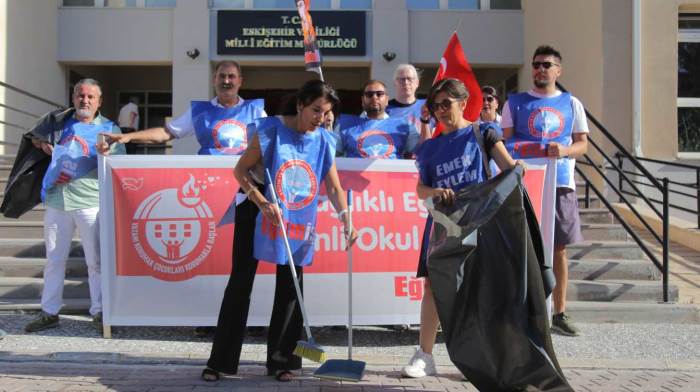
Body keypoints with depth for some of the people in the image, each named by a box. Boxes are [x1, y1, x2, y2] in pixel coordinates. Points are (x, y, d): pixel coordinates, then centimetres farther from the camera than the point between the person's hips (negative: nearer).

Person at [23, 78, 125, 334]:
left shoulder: (108, 129, 2)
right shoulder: (60, 121, 11)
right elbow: (35, 137, 28)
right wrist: (44, 145, 7)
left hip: (90, 202, -3)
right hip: (57, 200, 4)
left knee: (95, 261, 0)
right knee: (54, 260, 12)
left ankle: (99, 312, 11)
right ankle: (49, 313, 22)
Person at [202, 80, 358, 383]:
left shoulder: (324, 141, -3)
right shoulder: (270, 130, -15)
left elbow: (334, 188, -1)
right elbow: (240, 170, -12)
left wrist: (346, 221, -15)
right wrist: (263, 203, -24)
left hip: (298, 220, 4)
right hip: (256, 211, -3)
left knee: (290, 287, 5)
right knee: (241, 282, -1)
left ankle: (281, 361, 17)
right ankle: (220, 361, 8)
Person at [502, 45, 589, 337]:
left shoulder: (571, 103, 13)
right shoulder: (515, 102, 8)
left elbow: (583, 143, 10)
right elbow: (505, 143, 4)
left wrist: (565, 150, -12)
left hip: (560, 184, 2)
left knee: (559, 248, 6)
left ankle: (559, 313, 16)